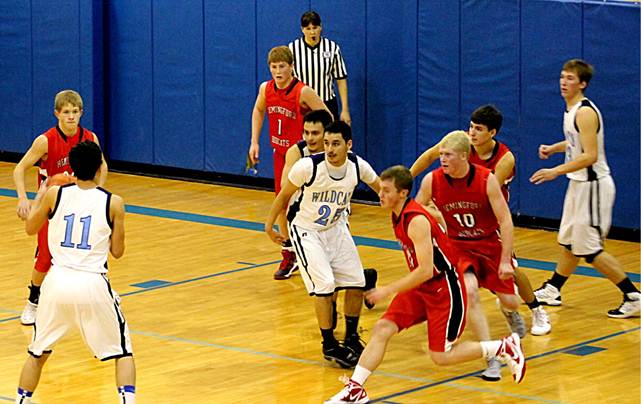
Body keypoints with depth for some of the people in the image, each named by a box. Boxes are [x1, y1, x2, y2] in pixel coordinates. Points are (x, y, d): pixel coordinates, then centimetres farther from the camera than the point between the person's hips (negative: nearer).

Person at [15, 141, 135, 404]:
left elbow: (30, 228, 20)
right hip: (93, 284, -2)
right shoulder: (113, 203, -2)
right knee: (123, 352, 12)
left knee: (38, 352, 21)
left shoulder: (54, 195, 2)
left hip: (58, 282, 2)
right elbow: (117, 251, 7)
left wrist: (39, 196, 36)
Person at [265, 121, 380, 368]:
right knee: (324, 285, -17)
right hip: (305, 229, -5)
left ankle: (351, 339, 23)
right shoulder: (308, 166, -28)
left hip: (336, 228, 5)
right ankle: (329, 345, -2)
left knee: (356, 282, 3)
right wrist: (269, 225, -3)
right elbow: (284, 195, -11)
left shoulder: (358, 166, -17)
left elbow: (383, 190, 3)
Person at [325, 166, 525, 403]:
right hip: (421, 287, 8)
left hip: (444, 289, -8)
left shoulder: (416, 221, -25)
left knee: (441, 357, -5)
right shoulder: (397, 215, 3)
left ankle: (505, 347, 10)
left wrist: (388, 290, -25)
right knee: (382, 329, -6)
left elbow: (425, 271, -29)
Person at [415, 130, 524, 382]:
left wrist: (505, 260, -20)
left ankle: (510, 313, 46)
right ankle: (492, 359, -23)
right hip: (458, 248, 0)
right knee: (469, 291, -28)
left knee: (510, 302, 2)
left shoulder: (487, 180, -20)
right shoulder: (432, 181, -14)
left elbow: (505, 220, -16)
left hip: (490, 245, 0)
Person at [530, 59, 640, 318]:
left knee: (589, 249, -7)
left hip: (593, 186, -10)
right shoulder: (571, 110, 10)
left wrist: (556, 171, -28)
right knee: (569, 243, 21)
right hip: (579, 183, 10)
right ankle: (552, 291, 34)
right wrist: (553, 148, 12)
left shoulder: (585, 112, -20)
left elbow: (590, 156, -27)